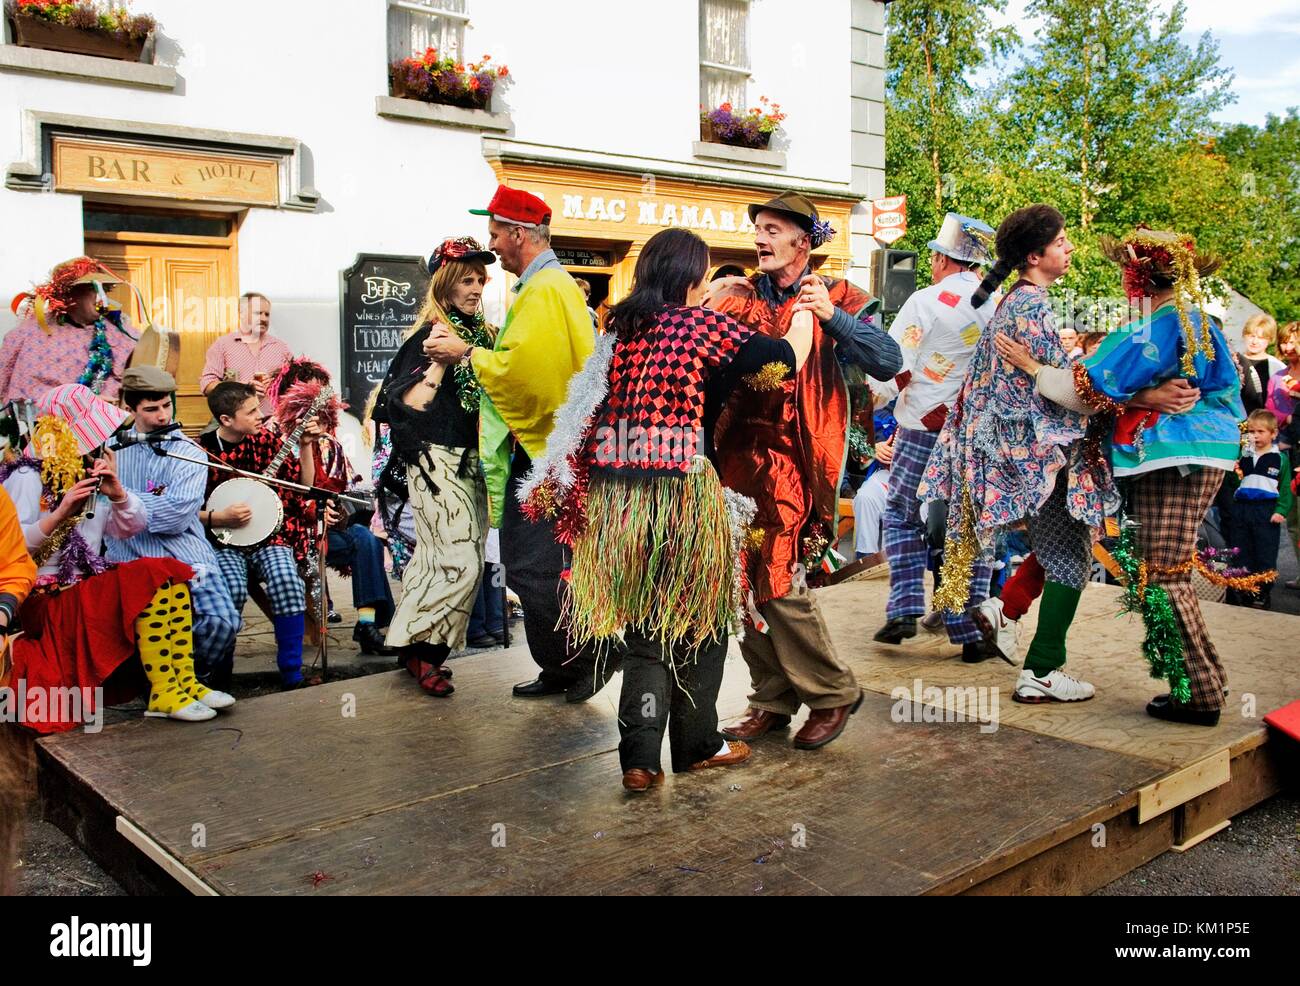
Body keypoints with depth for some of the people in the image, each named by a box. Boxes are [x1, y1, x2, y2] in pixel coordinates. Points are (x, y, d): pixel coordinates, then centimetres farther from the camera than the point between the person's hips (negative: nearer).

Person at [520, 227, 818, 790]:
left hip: (614, 499, 5)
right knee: (698, 624, 12)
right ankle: (697, 746, 25)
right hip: (681, 495, -5)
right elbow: (786, 360, -1)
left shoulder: (621, 328, 10)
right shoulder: (700, 323, -6)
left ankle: (639, 758, 10)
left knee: (642, 624, 14)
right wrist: (806, 312, 15)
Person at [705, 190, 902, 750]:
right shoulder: (738, 296, 13)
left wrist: (831, 317, -19)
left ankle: (832, 695, 11)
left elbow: (888, 364, -9)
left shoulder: (838, 299, 3)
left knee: (778, 584, -8)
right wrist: (710, 307, -8)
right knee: (744, 583, 6)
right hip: (740, 457, 5)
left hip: (797, 462, -5)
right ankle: (774, 699, 21)